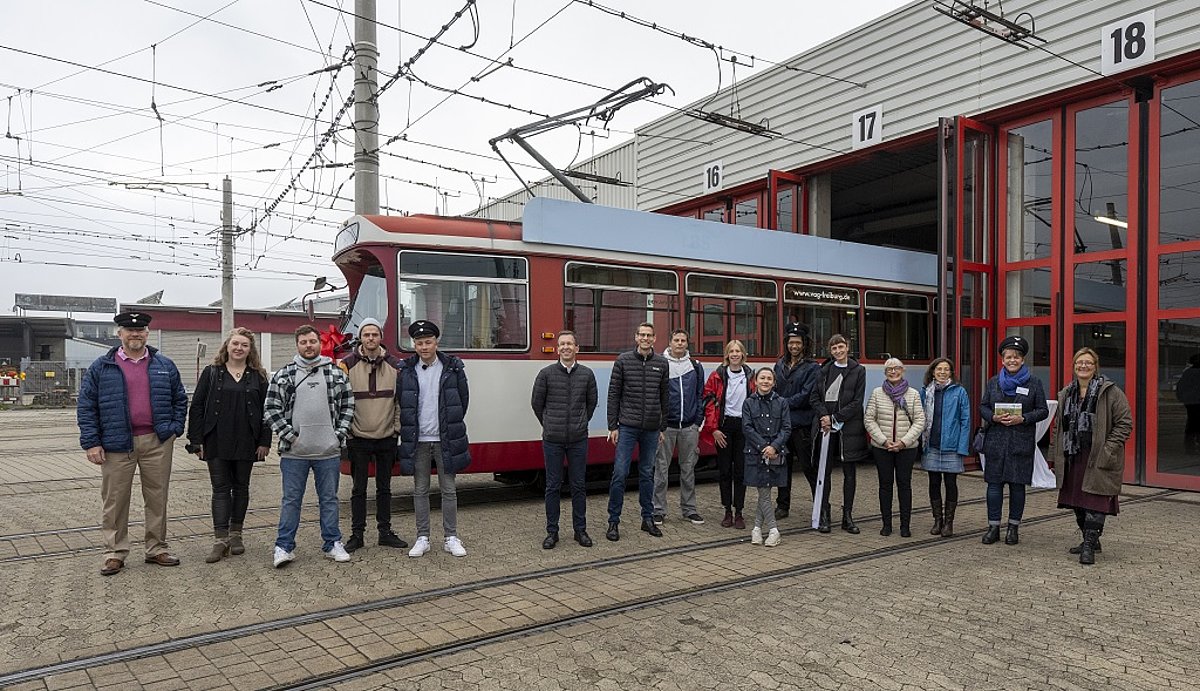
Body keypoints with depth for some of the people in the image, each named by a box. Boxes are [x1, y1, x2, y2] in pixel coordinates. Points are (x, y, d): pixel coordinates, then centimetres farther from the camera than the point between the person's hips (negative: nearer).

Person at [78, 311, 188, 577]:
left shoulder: (164, 365, 9)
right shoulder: (101, 367, 3)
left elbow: (180, 399, 14)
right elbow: (86, 406, 2)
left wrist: (175, 428, 2)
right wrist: (91, 442, -5)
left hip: (158, 443, 2)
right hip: (117, 445, -1)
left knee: (157, 498, 8)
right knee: (114, 501, 4)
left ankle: (157, 549, 20)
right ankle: (114, 553, 17)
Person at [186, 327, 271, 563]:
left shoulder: (257, 376, 6)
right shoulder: (212, 373, 4)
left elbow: (266, 409, 4)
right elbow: (197, 407, 2)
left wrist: (265, 441, -3)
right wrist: (196, 441, -4)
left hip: (246, 443, 1)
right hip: (217, 442, -1)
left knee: (241, 487, 10)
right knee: (221, 488, 0)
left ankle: (235, 534, 22)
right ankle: (220, 540, 1)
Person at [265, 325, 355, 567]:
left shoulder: (337, 373, 6)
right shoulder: (283, 375, 3)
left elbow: (348, 405, 8)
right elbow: (270, 409, 1)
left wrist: (340, 434, -1)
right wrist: (288, 435, -7)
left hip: (329, 451, 1)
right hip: (294, 452, -1)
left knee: (329, 499, 10)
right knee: (291, 500, 6)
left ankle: (332, 544, 20)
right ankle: (284, 547, 16)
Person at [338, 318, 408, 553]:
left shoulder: (394, 365, 2)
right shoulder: (347, 364, -5)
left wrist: (397, 427, 1)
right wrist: (346, 429, -5)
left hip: (387, 437, 2)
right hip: (359, 437, -2)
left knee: (384, 488, 12)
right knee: (359, 489, 5)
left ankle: (385, 532, 22)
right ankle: (357, 534, 16)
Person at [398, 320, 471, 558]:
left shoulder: (453, 368, -1)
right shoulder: (406, 370, 0)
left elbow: (463, 400, 6)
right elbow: (401, 402, 7)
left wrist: (451, 427, 8)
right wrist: (409, 429, 7)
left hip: (445, 439, -1)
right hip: (417, 441, 1)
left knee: (448, 490, 5)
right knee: (420, 491, 8)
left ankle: (451, 538, 14)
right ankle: (422, 538, 18)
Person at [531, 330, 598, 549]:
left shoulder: (587, 374, 2)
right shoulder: (546, 373, -3)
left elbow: (592, 401, 14)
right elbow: (537, 403, 5)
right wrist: (549, 425, 10)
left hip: (578, 439, 1)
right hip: (553, 440, -1)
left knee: (578, 485, 8)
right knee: (553, 486, 6)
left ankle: (580, 530, 19)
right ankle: (552, 532, 16)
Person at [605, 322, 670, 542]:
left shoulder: (662, 363, 6)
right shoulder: (623, 361, -1)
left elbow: (664, 398, 9)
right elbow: (613, 395, -1)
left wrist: (663, 427, 9)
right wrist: (612, 426, -5)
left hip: (651, 429, 3)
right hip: (627, 427, -2)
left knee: (647, 474, 12)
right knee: (620, 473, -4)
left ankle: (648, 518, 23)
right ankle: (613, 521, 6)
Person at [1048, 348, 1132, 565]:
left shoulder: (1111, 392, -6)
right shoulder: (1066, 394, 12)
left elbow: (1124, 423, -7)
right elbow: (1059, 426, 17)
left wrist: (1108, 450, -14)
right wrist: (1055, 454, 12)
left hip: (1099, 459, -6)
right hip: (1072, 458, 6)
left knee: (1095, 501, -8)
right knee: (1077, 502, 11)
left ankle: (1089, 547, -3)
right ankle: (1091, 540, 26)